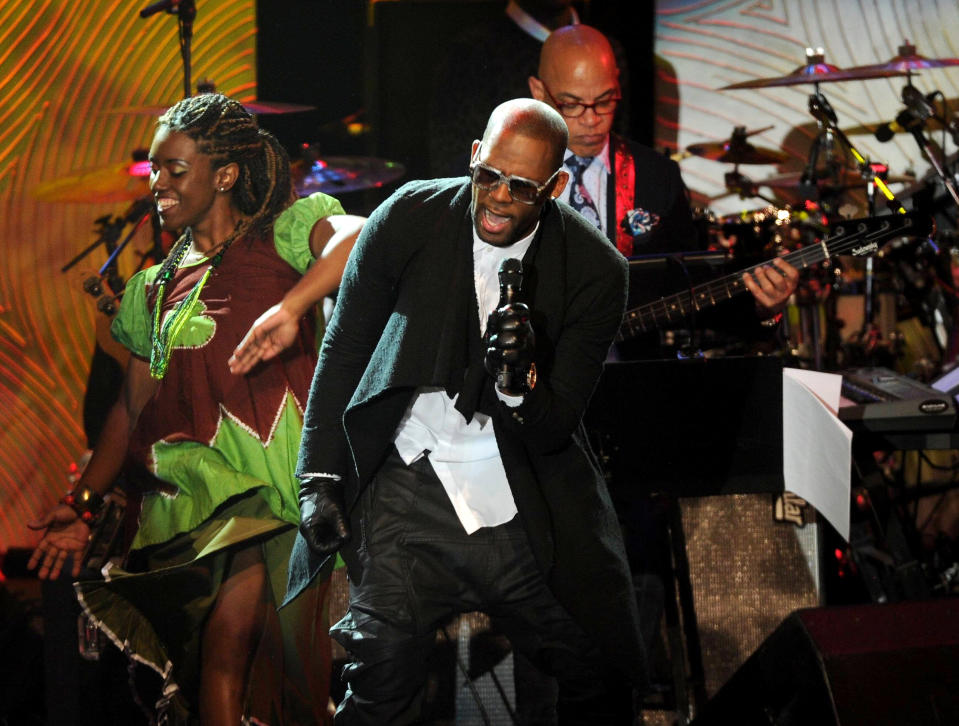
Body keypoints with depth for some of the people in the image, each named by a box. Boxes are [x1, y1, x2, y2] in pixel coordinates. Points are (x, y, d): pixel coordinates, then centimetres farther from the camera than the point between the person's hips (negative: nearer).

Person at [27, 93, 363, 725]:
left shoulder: (286, 234, 5)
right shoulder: (155, 288, 19)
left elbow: (360, 235, -17)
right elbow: (133, 405, 22)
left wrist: (288, 308, -29)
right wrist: (84, 504, 17)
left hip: (292, 472, -3)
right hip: (206, 480, 3)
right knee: (236, 620, -18)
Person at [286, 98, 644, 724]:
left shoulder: (596, 270, -8)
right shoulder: (409, 219, -6)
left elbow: (555, 430, -4)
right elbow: (344, 351, 7)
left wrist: (519, 381, -27)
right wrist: (320, 478, 3)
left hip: (522, 497, 1)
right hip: (408, 479, 0)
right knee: (383, 667, -15)